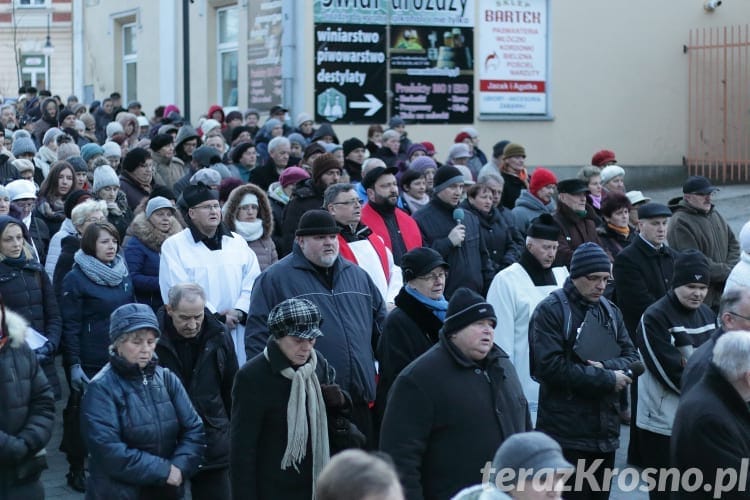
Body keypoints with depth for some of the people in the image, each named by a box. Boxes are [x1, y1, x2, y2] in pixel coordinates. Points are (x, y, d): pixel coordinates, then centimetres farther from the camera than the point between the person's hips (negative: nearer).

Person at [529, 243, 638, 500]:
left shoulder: (611, 311, 14)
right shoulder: (550, 311, -7)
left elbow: (632, 358, 9)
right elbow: (551, 366, -17)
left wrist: (603, 367, -13)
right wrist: (607, 378, -14)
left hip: (605, 431, 6)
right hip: (566, 434, -6)